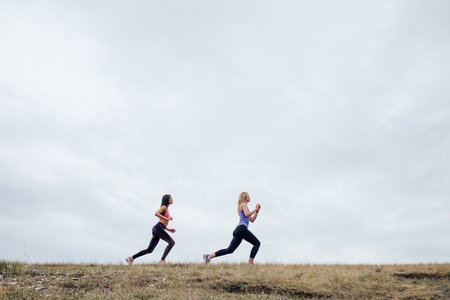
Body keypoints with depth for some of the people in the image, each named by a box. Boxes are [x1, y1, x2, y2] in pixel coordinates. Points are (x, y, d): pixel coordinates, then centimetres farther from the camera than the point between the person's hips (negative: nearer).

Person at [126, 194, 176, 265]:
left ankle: (131, 258, 7)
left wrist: (169, 230, 19)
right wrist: (166, 218, -16)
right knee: (172, 242, -14)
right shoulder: (164, 207, 2)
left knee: (149, 250, 7)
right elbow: (156, 213, -17)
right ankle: (162, 260, -21)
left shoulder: (166, 210, 29)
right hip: (158, 228, -9)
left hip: (156, 230, 9)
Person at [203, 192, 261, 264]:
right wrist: (255, 209, -6)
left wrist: (257, 211, 21)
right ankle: (250, 262, -12)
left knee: (230, 250, 3)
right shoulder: (243, 204, 4)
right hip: (242, 228, -9)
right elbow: (246, 215, -13)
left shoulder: (245, 207, 31)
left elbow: (252, 220, 29)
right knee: (257, 243, -3)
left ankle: (209, 256, -3)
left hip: (238, 230, 9)